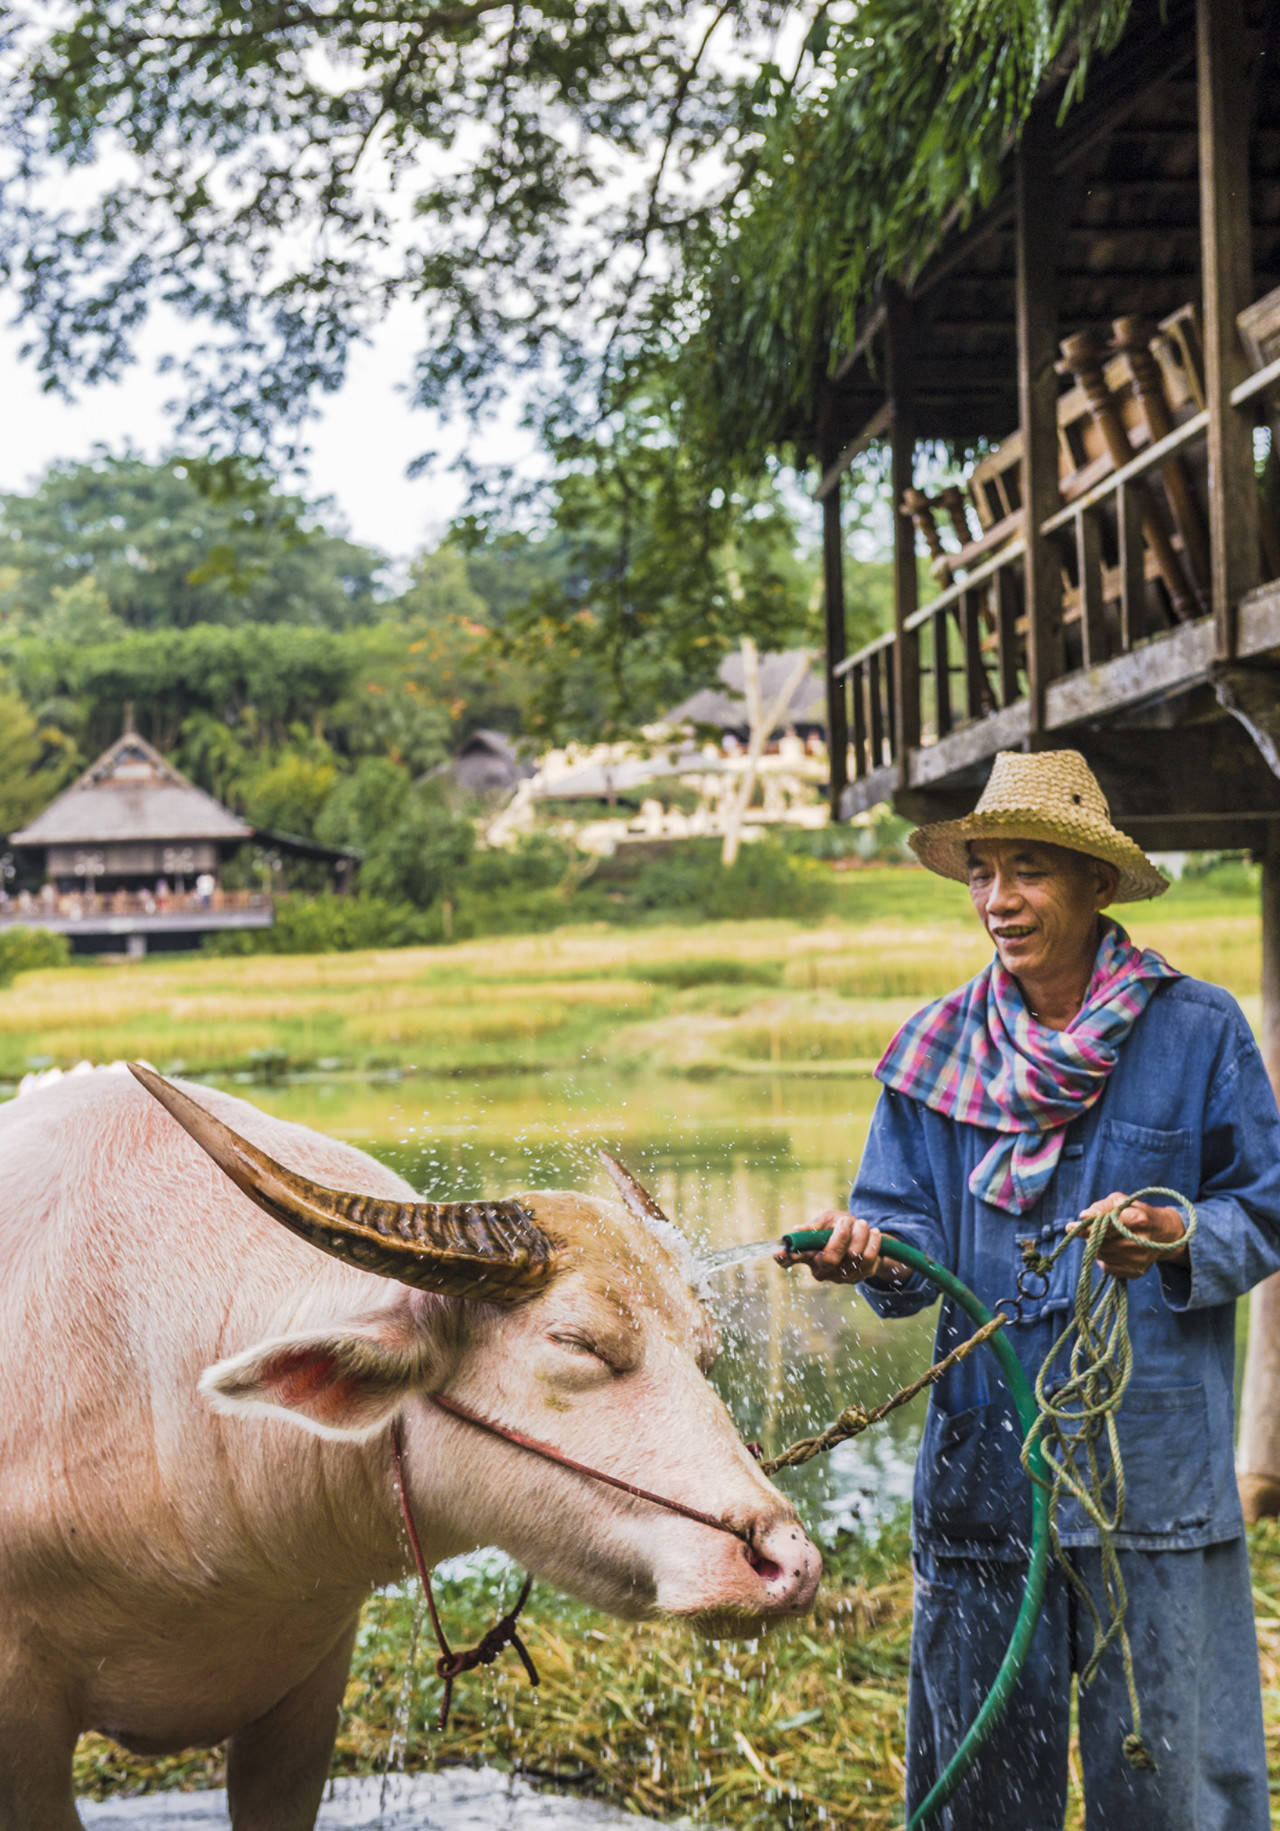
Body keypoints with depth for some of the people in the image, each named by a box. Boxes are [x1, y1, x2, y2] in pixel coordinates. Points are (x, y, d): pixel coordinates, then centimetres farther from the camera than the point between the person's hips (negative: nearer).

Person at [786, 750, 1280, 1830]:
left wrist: (1176, 1238, -17)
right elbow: (912, 1223, 6)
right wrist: (875, 1253, -17)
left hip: (1152, 1456, -2)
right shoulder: (938, 1048, 6)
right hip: (984, 1456, 3)